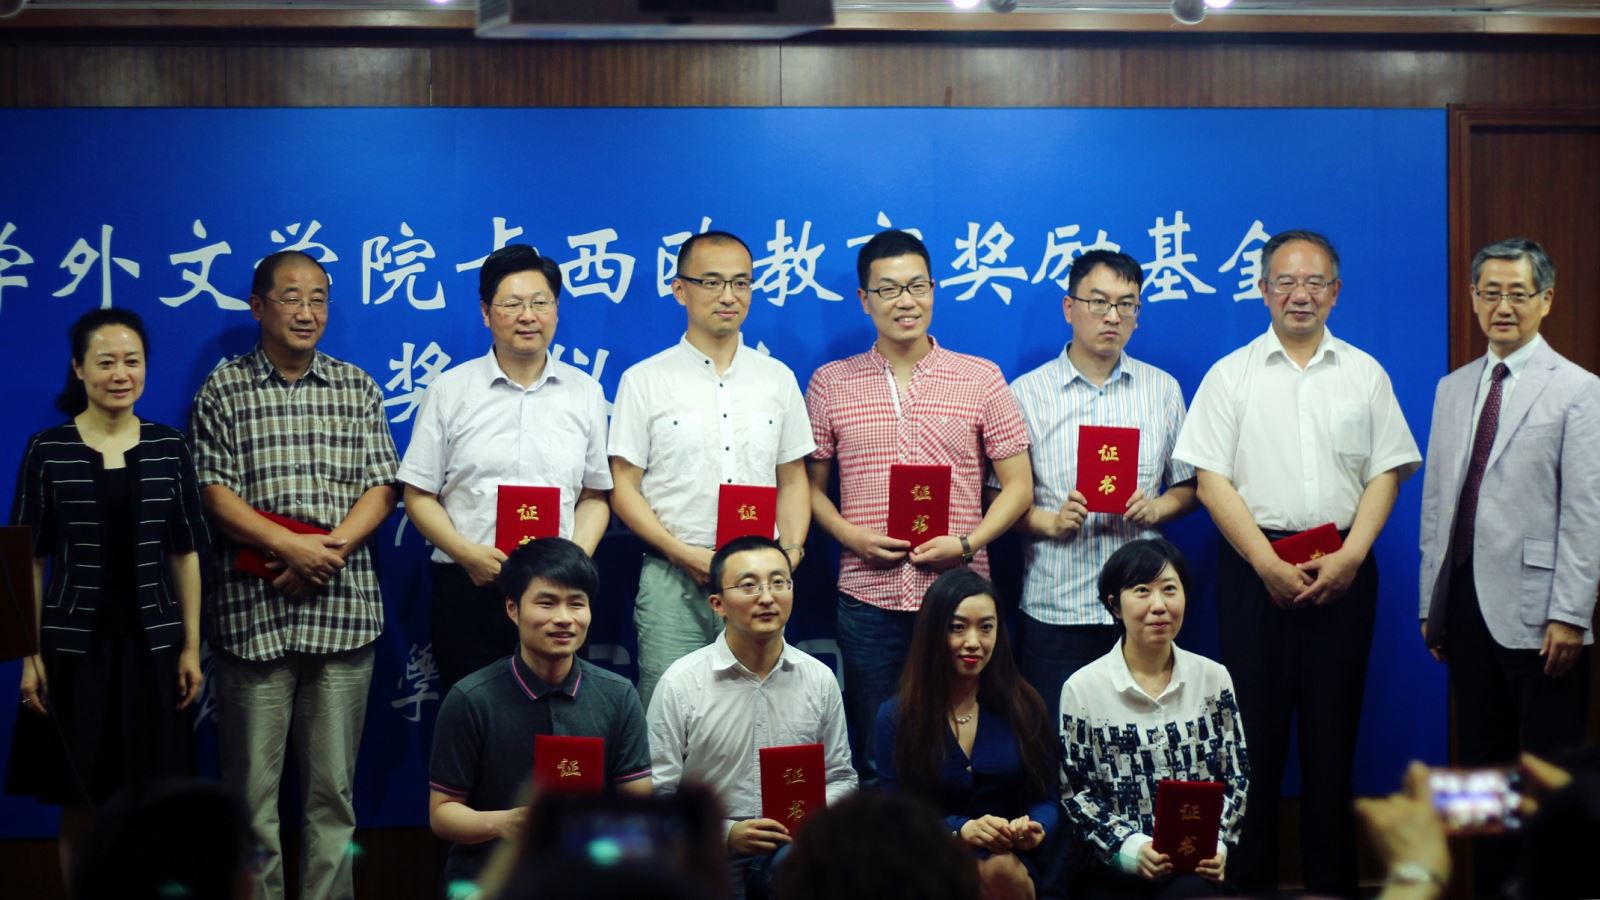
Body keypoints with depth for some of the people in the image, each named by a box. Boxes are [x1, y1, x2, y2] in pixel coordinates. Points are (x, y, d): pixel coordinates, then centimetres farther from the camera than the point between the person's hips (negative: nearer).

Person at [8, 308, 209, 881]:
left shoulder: (169, 448, 2)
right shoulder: (47, 450, -3)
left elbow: (185, 554, 6)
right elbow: (30, 559, -1)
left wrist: (191, 647, 2)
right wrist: (30, 654, -5)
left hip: (152, 646, 1)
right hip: (74, 647, -1)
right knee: (80, 807, 5)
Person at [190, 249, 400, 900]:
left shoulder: (358, 389, 11)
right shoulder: (224, 389, 4)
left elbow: (380, 489, 5)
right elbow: (214, 493, -3)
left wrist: (330, 551, -10)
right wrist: (291, 547, -14)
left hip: (343, 609, 2)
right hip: (251, 611, -2)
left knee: (334, 784, 5)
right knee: (251, 784, 2)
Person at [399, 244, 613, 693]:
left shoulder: (585, 393, 10)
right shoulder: (449, 391, 5)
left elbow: (595, 496, 12)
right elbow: (419, 495, 3)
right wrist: (467, 553, -12)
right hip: (469, 588, -1)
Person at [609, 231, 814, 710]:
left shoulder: (778, 379, 11)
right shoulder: (644, 380, 2)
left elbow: (792, 479, 14)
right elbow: (624, 487, 0)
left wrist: (791, 551, -3)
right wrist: (685, 554, -12)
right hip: (674, 581, -2)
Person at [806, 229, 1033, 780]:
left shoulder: (981, 379, 5)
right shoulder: (830, 384, 7)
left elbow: (1017, 485, 5)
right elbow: (811, 485, 11)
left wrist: (967, 543, -9)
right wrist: (848, 533, -8)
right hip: (867, 596, 1)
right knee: (872, 750, 6)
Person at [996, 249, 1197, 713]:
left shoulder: (1163, 390, 11)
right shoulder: (1026, 393, 3)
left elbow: (1186, 486, 16)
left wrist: (1156, 508, -5)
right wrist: (1051, 521, -15)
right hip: (1055, 608, -2)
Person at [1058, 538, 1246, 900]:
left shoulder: (1213, 679, 8)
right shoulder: (1083, 688, 0)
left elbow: (1236, 778, 11)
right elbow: (1073, 791, 0)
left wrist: (1217, 843, -7)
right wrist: (1130, 846, -14)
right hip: (1116, 865, -1)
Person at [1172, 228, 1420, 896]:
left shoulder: (1365, 375, 10)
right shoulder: (1231, 376, 4)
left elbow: (1385, 472, 6)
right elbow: (1212, 479, -2)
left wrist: (1350, 556, -8)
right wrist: (1268, 563, -11)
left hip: (1343, 570, 2)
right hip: (1255, 565, -1)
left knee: (1333, 727, 4)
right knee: (1256, 725, 0)